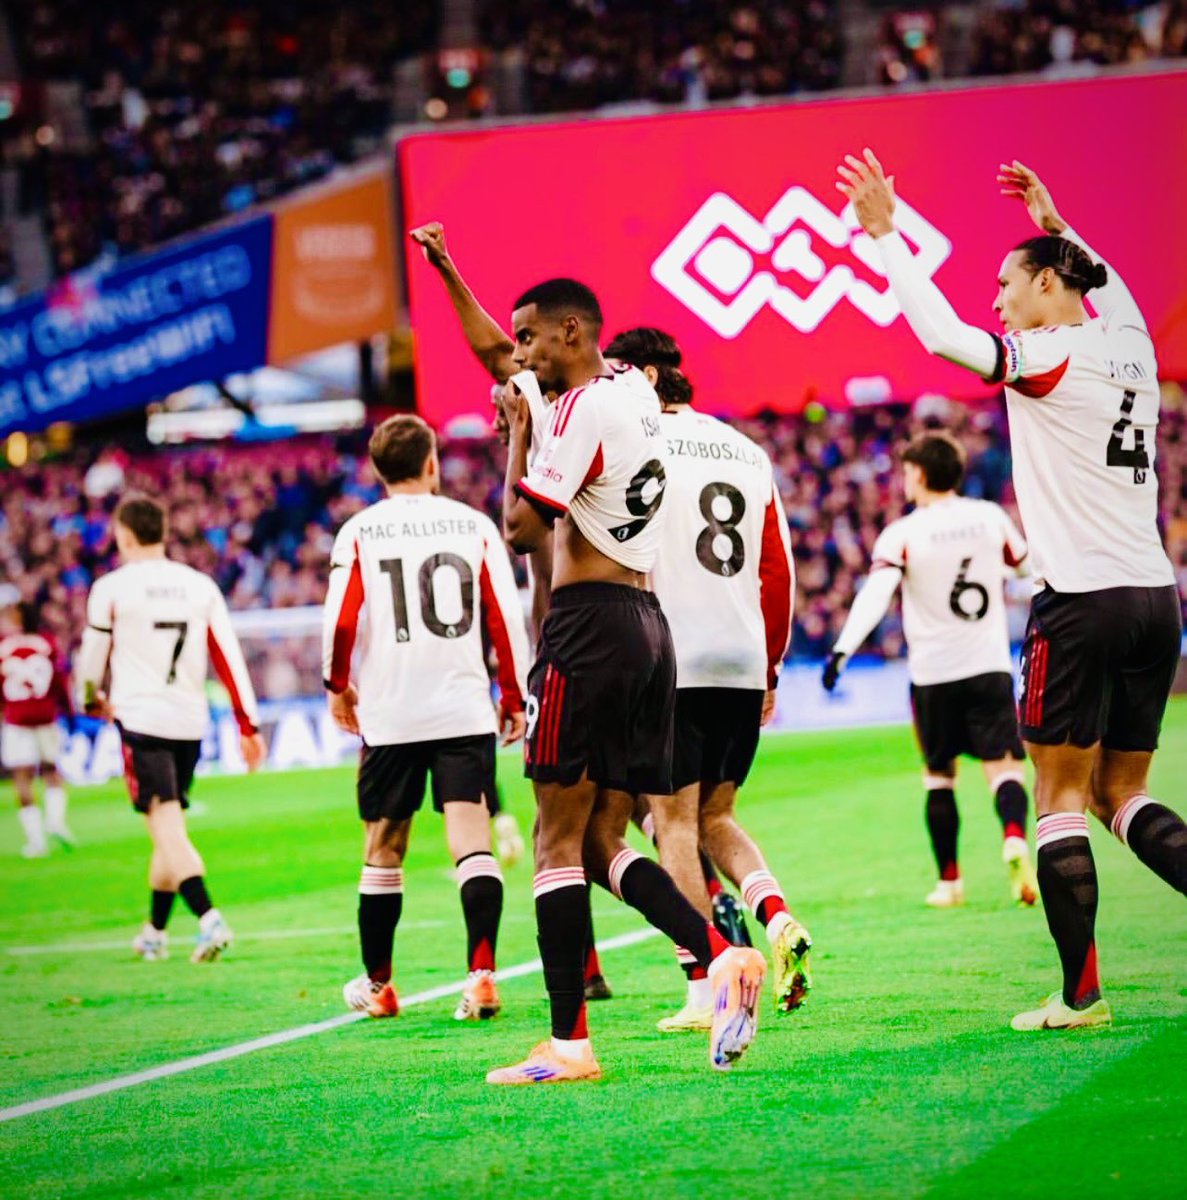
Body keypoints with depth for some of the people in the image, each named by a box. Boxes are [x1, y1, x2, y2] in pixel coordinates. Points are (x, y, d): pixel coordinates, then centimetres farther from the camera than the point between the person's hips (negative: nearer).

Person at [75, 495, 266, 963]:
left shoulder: (112, 588, -4)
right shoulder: (201, 586, 7)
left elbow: (92, 659, 5)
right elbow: (229, 659, 5)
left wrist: (93, 700, 26)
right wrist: (248, 726, 9)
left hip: (140, 720, -5)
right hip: (190, 723, 5)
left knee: (168, 830, -10)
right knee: (169, 829, 17)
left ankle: (208, 917, -30)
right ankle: (154, 933, 28)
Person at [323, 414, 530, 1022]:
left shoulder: (359, 532, 1)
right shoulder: (474, 525, 4)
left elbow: (341, 622, -5)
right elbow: (507, 618, 2)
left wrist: (337, 686, 11)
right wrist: (514, 694, 12)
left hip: (389, 714, 0)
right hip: (465, 709, 0)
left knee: (383, 850, 11)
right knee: (471, 840, -5)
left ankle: (377, 983, 22)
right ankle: (482, 972, -20)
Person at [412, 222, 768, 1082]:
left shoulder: (582, 406, -11)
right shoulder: (635, 392, 16)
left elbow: (522, 528, -13)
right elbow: (494, 354, 29)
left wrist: (519, 430, -2)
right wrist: (446, 271, 30)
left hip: (590, 626, -9)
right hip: (649, 626, 9)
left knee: (560, 841, -5)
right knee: (605, 840, 10)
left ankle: (569, 1042, -7)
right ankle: (722, 954, -10)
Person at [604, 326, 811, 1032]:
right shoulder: (749, 454, 15)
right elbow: (779, 572, 16)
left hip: (669, 663, -6)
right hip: (743, 664, 6)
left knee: (676, 822, 0)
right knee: (715, 818, 17)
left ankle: (705, 992, -4)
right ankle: (778, 920, -7)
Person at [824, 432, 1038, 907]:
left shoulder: (902, 534, -6)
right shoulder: (991, 517, 4)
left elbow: (875, 595, -20)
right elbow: (1030, 569, 20)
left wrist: (843, 649, -26)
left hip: (933, 672, -1)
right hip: (990, 666, 1)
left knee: (939, 776, 12)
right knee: (1003, 765, -2)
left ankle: (949, 880, 14)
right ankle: (1015, 838, -31)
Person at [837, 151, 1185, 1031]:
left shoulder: (1050, 358, -9)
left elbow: (943, 334, -20)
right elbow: (1116, 296, 36)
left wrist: (884, 233, -11)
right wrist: (1057, 223, 44)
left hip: (1082, 602, -7)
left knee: (1062, 801, 1)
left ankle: (1081, 994, 0)